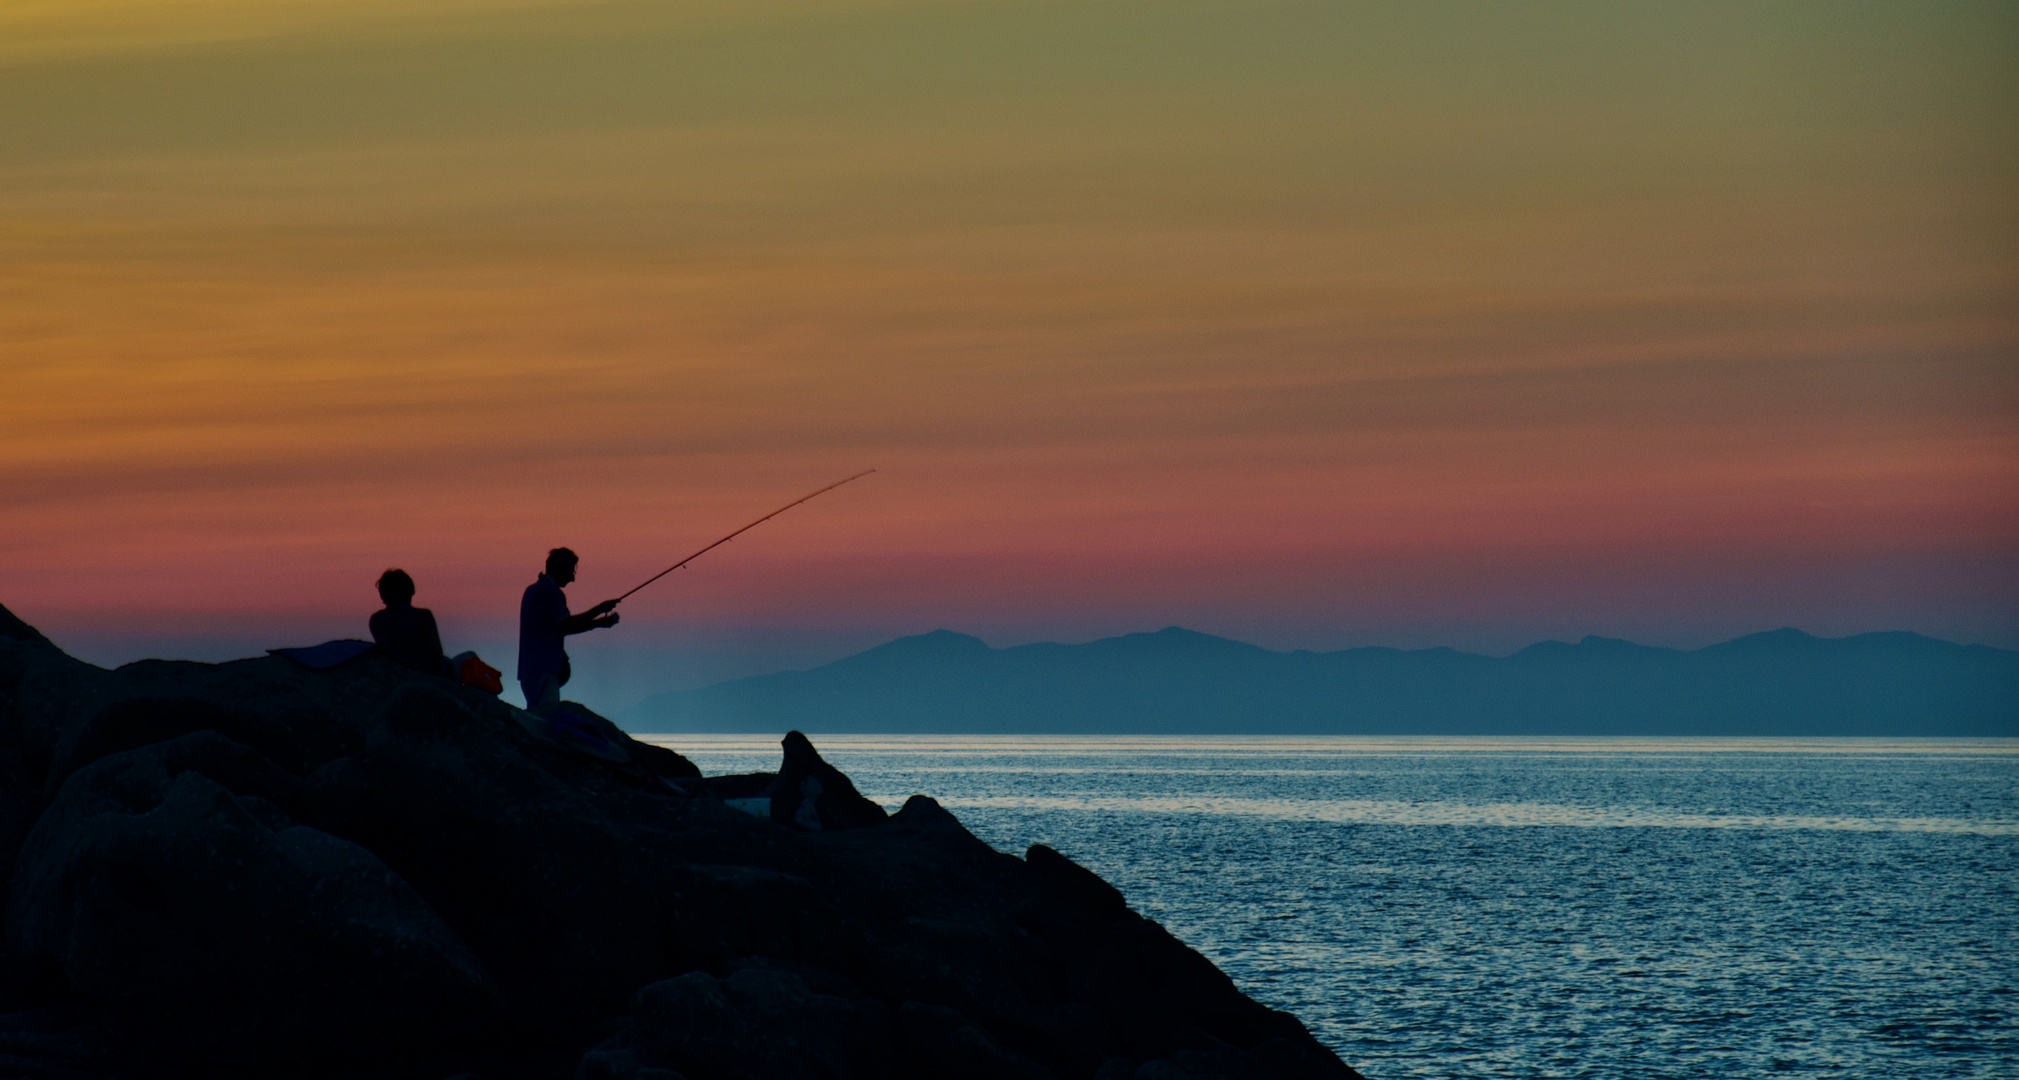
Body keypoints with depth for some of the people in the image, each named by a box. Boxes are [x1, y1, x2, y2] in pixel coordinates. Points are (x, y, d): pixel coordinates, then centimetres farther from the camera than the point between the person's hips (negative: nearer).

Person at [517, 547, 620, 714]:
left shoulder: (534, 590, 23)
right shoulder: (549, 589, -7)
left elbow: (561, 628, 24)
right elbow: (565, 625, -14)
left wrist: (598, 623, 20)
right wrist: (600, 609, -5)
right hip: (544, 669, -10)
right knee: (546, 716, -18)